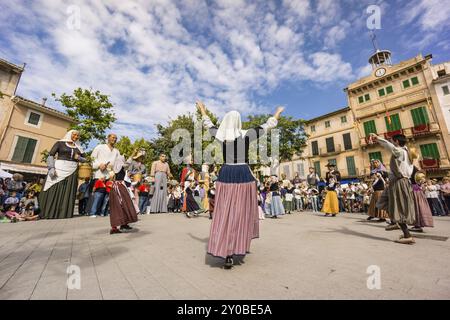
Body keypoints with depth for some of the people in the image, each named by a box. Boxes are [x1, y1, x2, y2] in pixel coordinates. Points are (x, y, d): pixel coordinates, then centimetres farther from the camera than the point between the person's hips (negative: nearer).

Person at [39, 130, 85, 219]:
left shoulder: (78, 147, 16)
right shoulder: (60, 143, 5)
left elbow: (84, 159, 18)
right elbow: (50, 155, -3)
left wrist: (78, 158, -5)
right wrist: (51, 168, -15)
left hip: (72, 171, 3)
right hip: (59, 169, -3)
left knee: (68, 192, 1)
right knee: (54, 191, -3)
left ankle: (65, 213, 4)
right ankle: (50, 213, 4)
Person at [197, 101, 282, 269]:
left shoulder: (220, 135, 2)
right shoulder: (246, 135, -4)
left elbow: (209, 124, 21)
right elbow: (265, 127, 8)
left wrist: (203, 111, 39)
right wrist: (276, 115, 26)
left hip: (225, 174, 2)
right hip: (243, 174, -2)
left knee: (224, 213, 5)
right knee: (241, 212, 9)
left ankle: (226, 253, 9)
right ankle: (239, 246, 23)